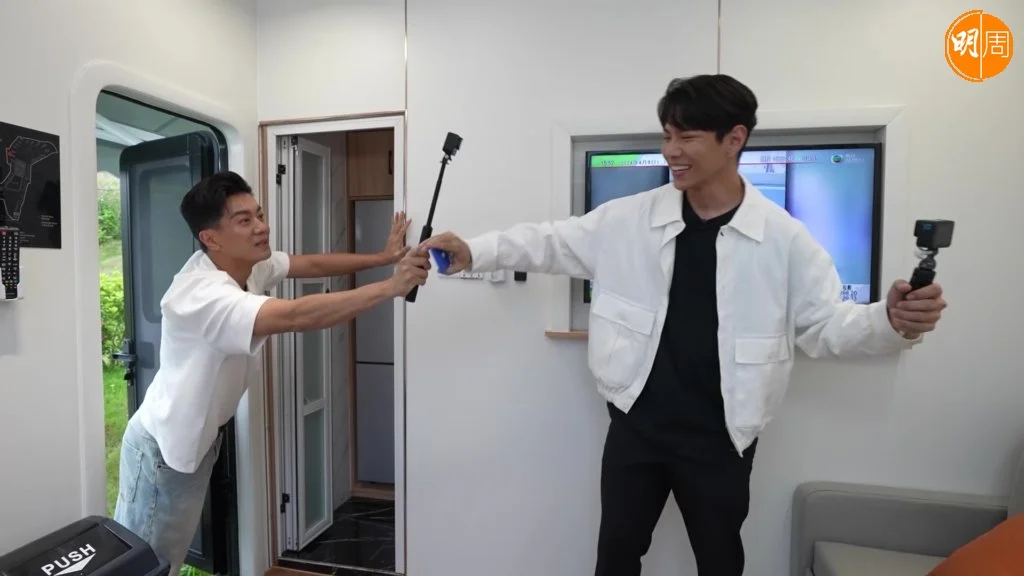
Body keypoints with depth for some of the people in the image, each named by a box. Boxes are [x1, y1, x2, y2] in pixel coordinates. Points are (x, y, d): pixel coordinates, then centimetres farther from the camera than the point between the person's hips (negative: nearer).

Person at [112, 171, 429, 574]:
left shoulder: (251, 264, -8)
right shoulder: (202, 294, -35)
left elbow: (312, 264, -2)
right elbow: (297, 317, -46)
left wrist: (382, 257, -13)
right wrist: (392, 286, -46)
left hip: (201, 439, 8)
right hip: (163, 449, -8)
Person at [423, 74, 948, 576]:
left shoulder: (783, 238, -8)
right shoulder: (629, 218, -5)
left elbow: (825, 325, -3)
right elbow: (552, 242, -2)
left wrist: (892, 322, -23)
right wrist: (474, 252, -11)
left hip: (720, 438, -1)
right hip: (635, 424, 1)